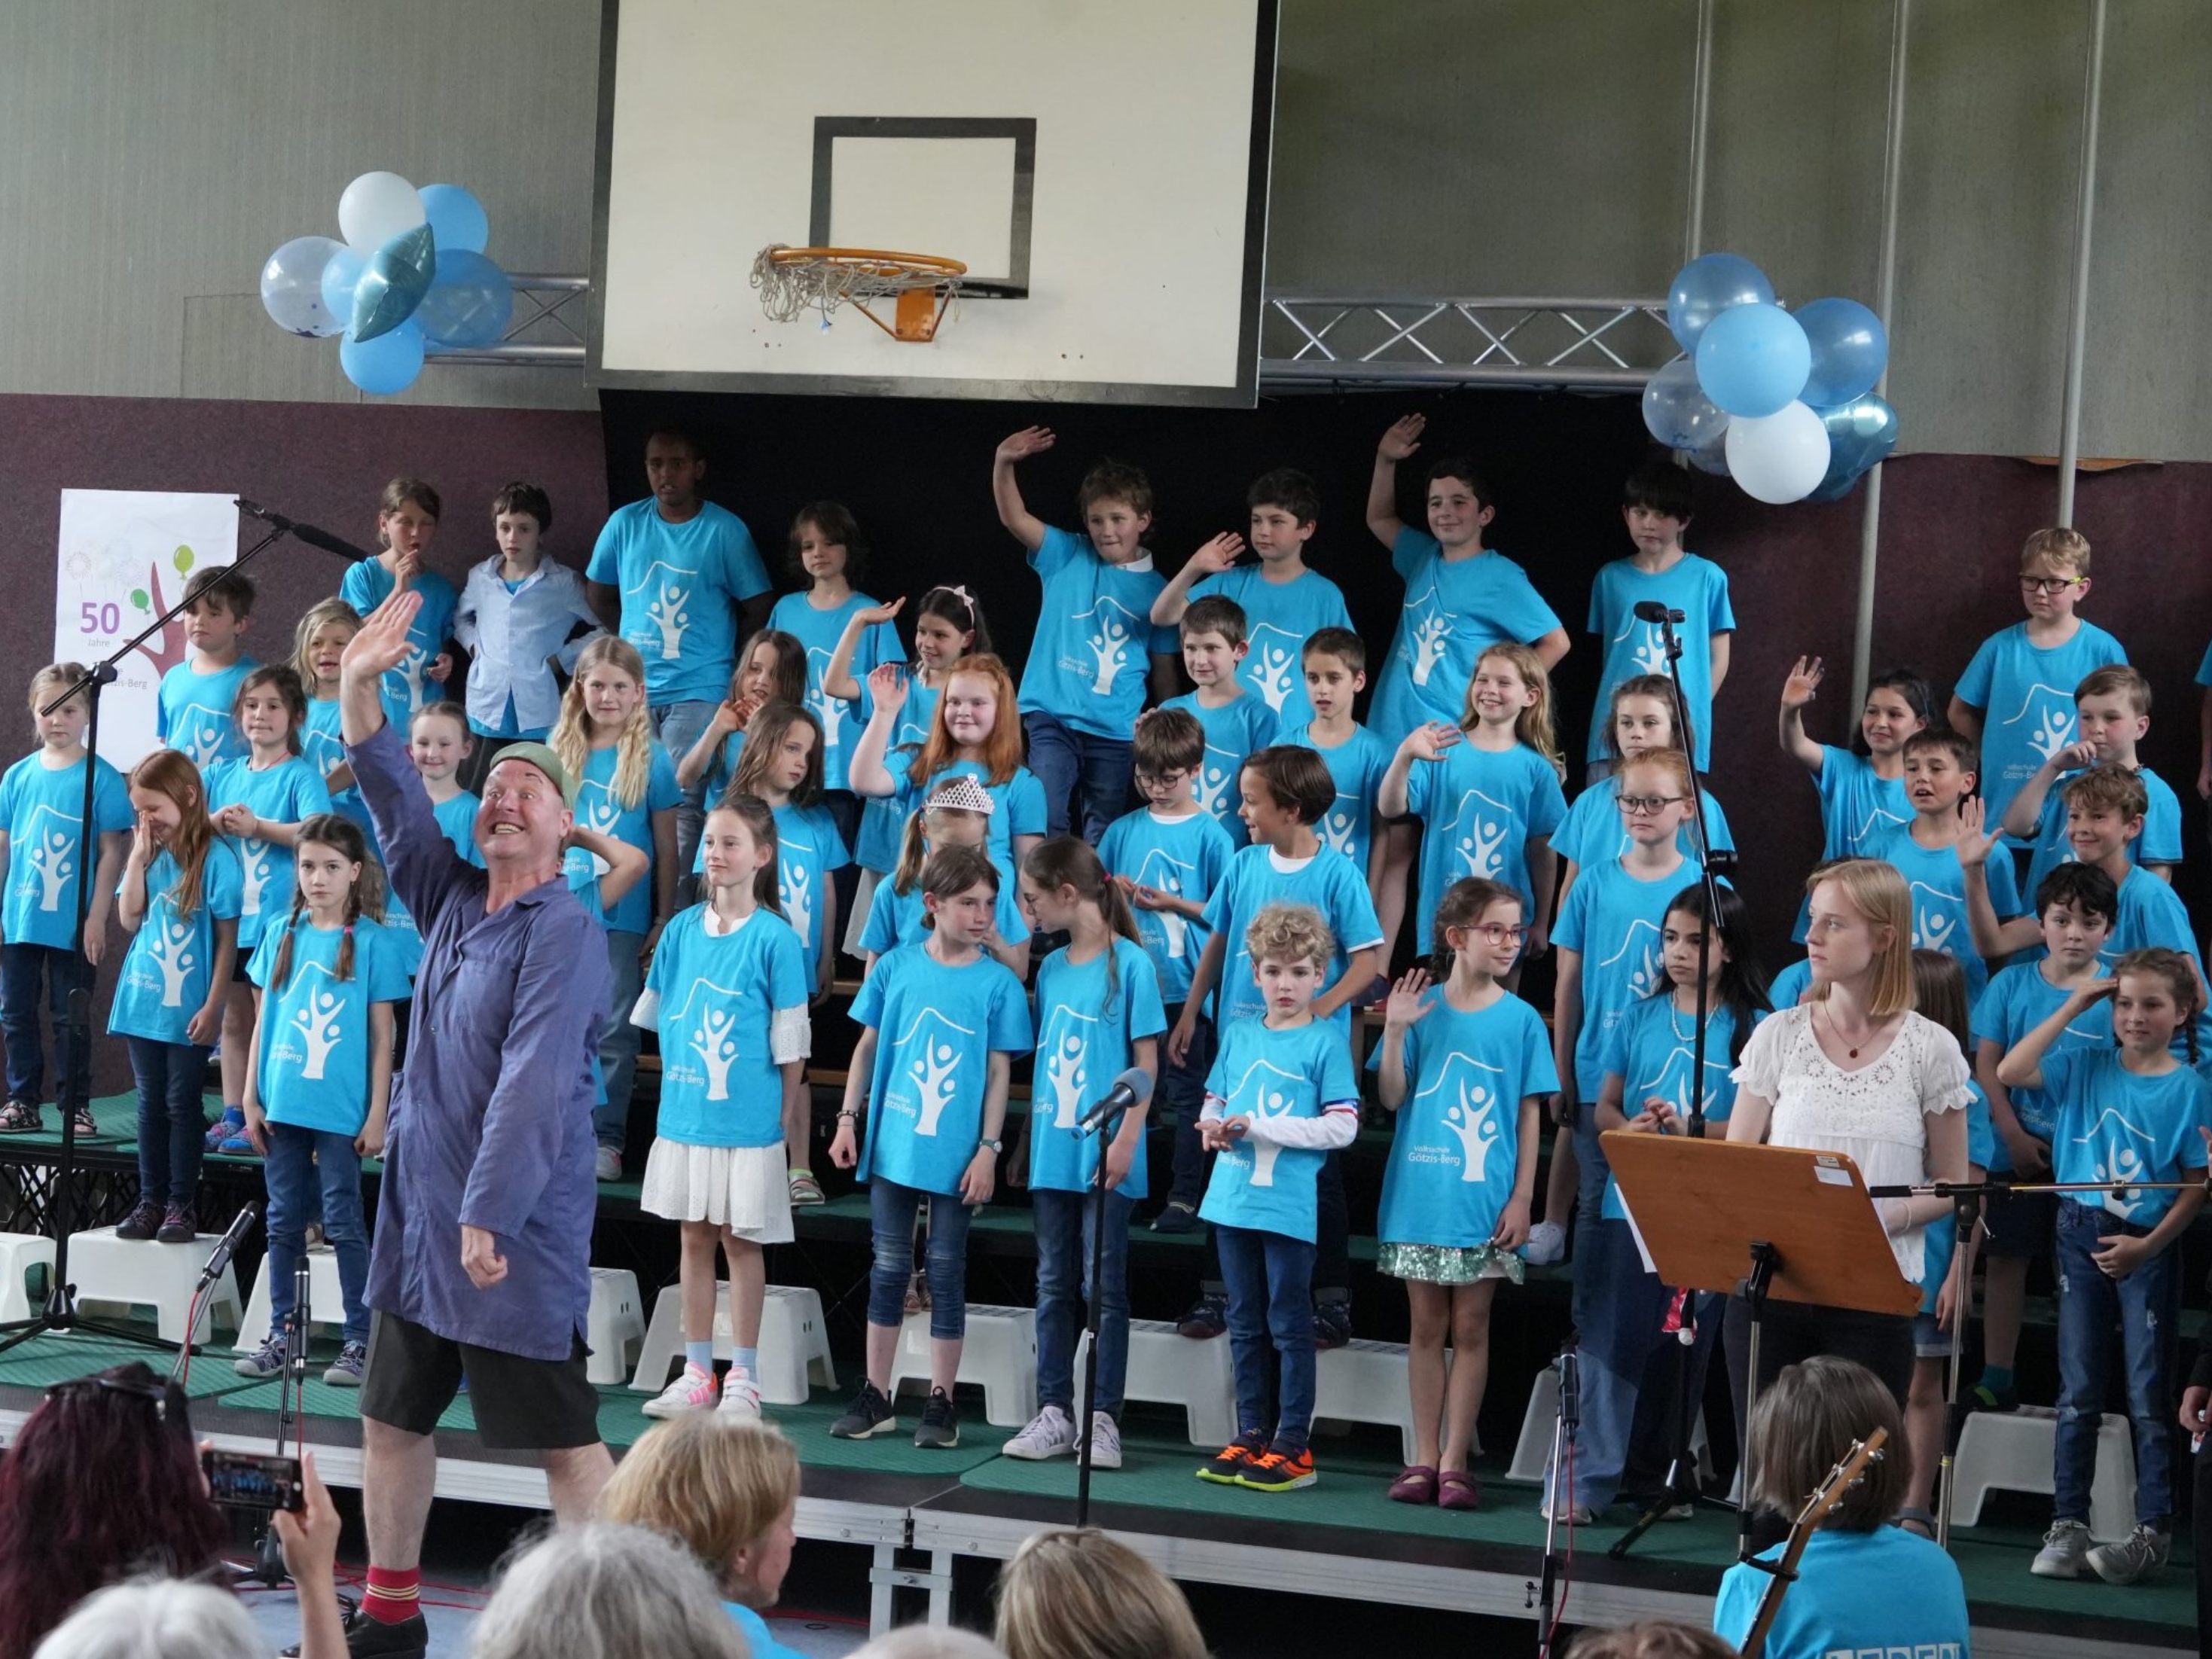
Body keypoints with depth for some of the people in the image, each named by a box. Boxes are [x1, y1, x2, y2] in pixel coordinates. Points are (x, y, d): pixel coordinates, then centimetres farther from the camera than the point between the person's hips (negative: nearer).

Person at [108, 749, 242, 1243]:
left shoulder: (215, 856, -10)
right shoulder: (148, 853, 7)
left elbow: (227, 938, -10)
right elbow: (129, 919, -1)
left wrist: (213, 1006, -13)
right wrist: (139, 857, -6)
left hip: (189, 1008, -5)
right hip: (143, 1000, 5)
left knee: (182, 1104, 1)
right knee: (151, 1104, 10)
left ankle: (180, 1206, 8)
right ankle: (150, 1201, 17)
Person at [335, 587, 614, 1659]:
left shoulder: (563, 931, -14)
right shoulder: (452, 899, 10)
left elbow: (534, 1082, -22)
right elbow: (396, 804, 7)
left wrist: (490, 1212, -27)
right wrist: (359, 689, -5)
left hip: (518, 1231, -8)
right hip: (417, 1213, 9)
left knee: (561, 1436, -4)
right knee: (392, 1415, 15)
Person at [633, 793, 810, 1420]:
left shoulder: (775, 938, -9)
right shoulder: (683, 929, 5)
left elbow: (791, 1041, -7)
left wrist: (785, 1117, -7)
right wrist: (679, 1081, 12)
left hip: (748, 1117, -4)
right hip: (685, 1112, 5)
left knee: (741, 1239, 2)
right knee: (694, 1235, 10)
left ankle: (744, 1379, 11)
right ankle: (696, 1373, 18)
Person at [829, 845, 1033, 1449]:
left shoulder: (997, 983, -2)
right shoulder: (896, 967, 2)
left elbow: (999, 1071, -2)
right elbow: (868, 1046, 8)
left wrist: (988, 1149, -8)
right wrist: (849, 1118, 3)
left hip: (954, 1153, -2)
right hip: (891, 1144, 2)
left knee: (946, 1272, 4)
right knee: (888, 1268, 9)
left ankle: (941, 1402, 12)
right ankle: (875, 1397, 18)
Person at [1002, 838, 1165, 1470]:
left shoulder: (1130, 963, -7)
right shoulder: (1051, 969, 10)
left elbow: (1145, 1061, -8)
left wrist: (1126, 1140, -14)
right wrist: (1026, 1143, 14)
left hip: (1105, 1155, -6)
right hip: (1053, 1151, 6)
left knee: (1103, 1287, -1)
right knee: (1054, 1286, 9)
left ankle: (1104, 1419, 3)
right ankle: (1053, 1413, 15)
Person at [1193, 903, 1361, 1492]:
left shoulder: (1325, 1043, -5)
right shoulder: (1238, 1035, 11)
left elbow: (1341, 1128, -11)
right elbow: (1214, 1102, 19)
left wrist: (1259, 1127, -16)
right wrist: (1215, 1126, -5)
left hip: (1288, 1205, -5)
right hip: (1232, 1199, 6)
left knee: (1290, 1325, 0)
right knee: (1245, 1323, 12)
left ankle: (1293, 1445, 6)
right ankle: (1250, 1436, 20)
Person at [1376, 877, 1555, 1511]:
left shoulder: (1520, 1020, 1)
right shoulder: (1421, 1006, 2)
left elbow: (1529, 1115, 1)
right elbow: (1392, 1098, 2)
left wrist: (1521, 1198, -5)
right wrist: (1395, 1031, -12)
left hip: (1484, 1198, -1)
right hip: (1420, 1192, 1)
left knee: (1470, 1327, 2)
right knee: (1427, 1325, 7)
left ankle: (1455, 1461, 8)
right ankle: (1423, 1458, 13)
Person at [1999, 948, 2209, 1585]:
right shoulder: (2086, 1068, 3)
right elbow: (2009, 1072, -7)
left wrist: (2149, 1244, -15)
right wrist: (2072, 1008, -6)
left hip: (2147, 1249, -3)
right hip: (2081, 1236, 3)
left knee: (2149, 1395, 1)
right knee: (2078, 1392, 7)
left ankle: (2154, 1531, 7)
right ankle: (2067, 1526, 11)